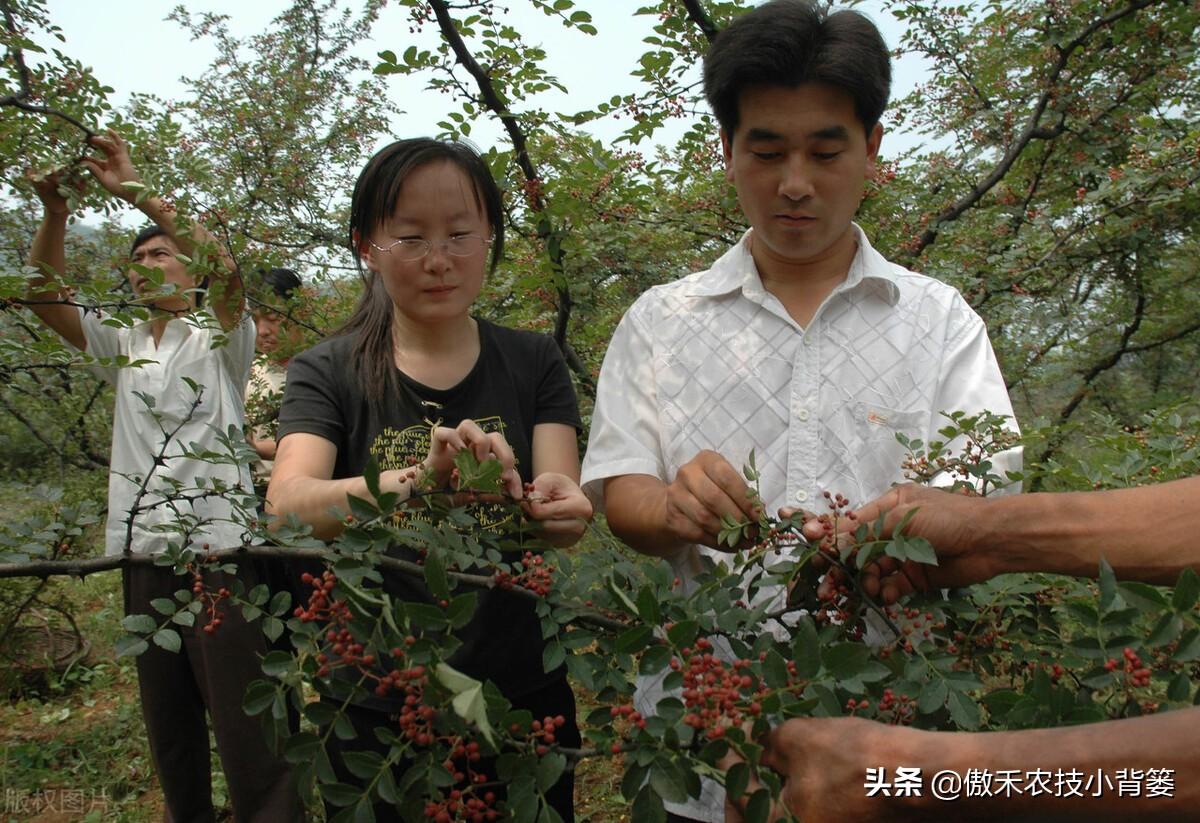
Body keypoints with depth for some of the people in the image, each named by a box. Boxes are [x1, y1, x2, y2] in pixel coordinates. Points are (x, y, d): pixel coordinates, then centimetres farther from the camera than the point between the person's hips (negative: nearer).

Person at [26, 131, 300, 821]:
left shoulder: (219, 338, 2)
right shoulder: (122, 344, 18)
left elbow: (226, 271, -17)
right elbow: (47, 299, 6)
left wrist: (138, 193, -21)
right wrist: (56, 213, -8)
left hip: (218, 548, -6)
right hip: (142, 551, 6)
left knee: (245, 718, -7)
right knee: (166, 718, 15)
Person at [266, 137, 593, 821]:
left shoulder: (534, 362, 0)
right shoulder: (328, 372, -5)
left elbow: (563, 504, -12)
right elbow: (287, 508, -22)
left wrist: (561, 508, -36)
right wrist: (419, 478, -40)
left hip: (522, 697, 1)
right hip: (376, 710, -1)